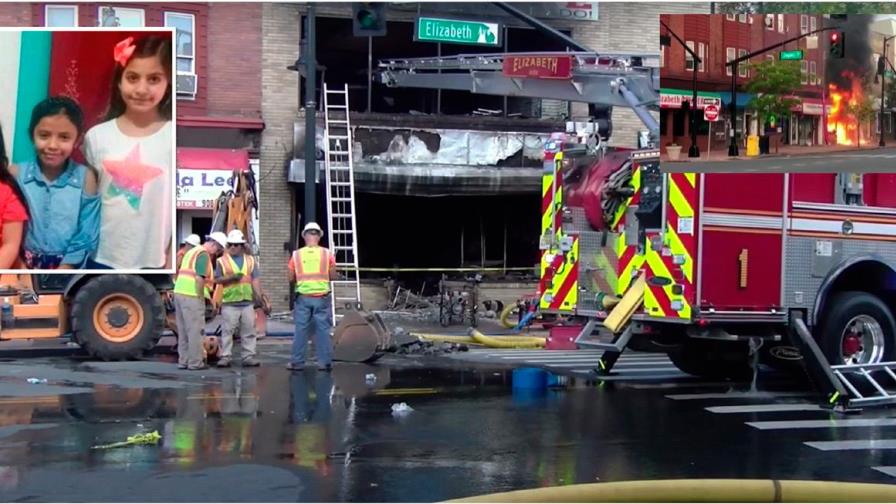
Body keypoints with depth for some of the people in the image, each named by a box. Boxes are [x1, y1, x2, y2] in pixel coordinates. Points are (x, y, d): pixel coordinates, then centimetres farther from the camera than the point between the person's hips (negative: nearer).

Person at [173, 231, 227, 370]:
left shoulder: (192, 251, 22)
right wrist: (201, 297, -11)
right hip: (192, 296, -9)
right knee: (195, 330, -3)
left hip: (179, 293, 9)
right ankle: (195, 362, 0)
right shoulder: (204, 255, -9)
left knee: (183, 331, 13)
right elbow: (199, 278, -19)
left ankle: (183, 361, 16)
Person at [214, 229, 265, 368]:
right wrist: (231, 277, -15)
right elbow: (217, 279, 1)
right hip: (229, 303, -3)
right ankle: (225, 357, 2)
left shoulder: (250, 260, 12)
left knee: (249, 331, 4)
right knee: (227, 331, -2)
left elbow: (255, 280, 10)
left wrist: (260, 297, 1)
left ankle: (248, 357, 9)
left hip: (247, 302, 3)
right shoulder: (222, 261, 5)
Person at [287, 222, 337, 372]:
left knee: (301, 330, 6)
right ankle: (324, 362, 6)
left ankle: (297, 362, 9)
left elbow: (291, 278, 4)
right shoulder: (327, 254, -2)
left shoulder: (296, 255, 0)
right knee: (323, 330, 4)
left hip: (303, 297, 0)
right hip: (322, 297, 0)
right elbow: (333, 276, 3)